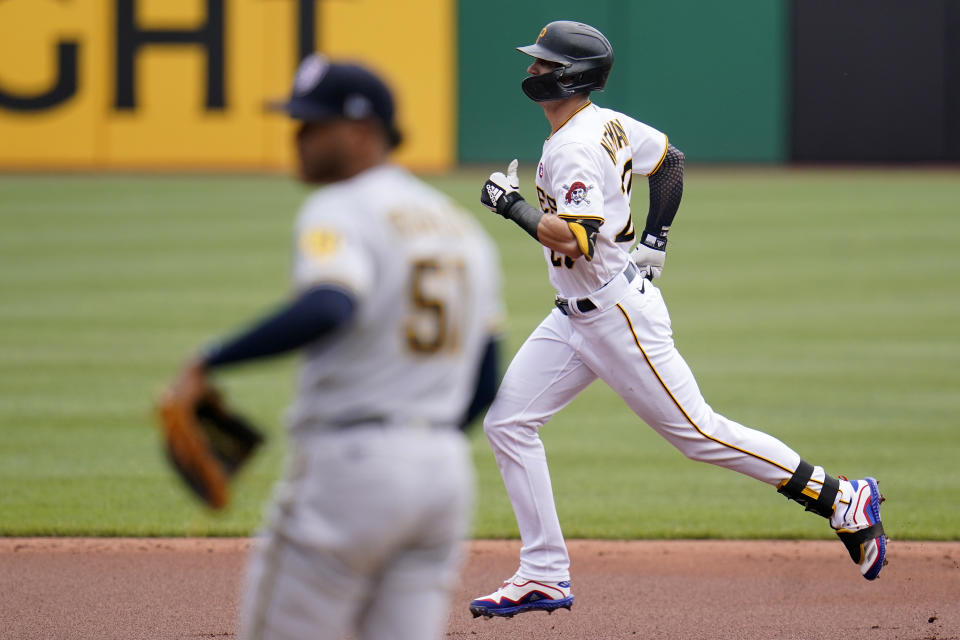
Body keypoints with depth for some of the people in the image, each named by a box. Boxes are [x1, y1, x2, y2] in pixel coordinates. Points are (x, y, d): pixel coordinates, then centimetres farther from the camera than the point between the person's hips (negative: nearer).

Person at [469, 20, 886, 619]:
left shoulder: (577, 149, -22)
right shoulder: (607, 124, 7)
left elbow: (574, 240, -33)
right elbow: (671, 159, 22)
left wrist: (512, 204, -20)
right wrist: (655, 239, 20)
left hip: (619, 316, -10)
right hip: (575, 317, 10)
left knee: (696, 430, -5)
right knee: (507, 420, 4)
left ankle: (843, 499, 3)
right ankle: (545, 577, 5)